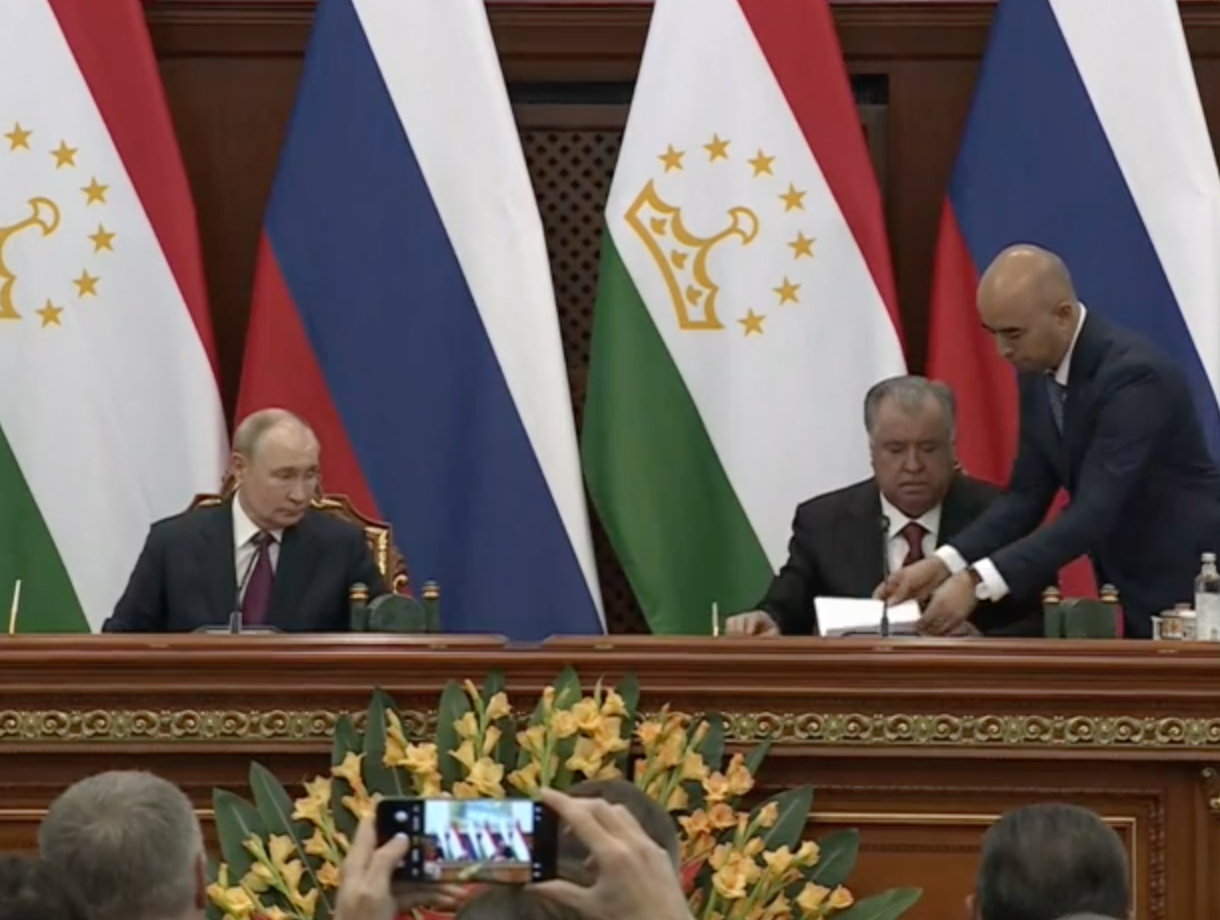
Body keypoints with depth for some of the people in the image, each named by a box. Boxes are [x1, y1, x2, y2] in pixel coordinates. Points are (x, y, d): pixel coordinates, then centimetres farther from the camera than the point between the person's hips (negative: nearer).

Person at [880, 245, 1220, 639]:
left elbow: (1092, 513, -32)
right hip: (1129, 591, 8)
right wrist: (943, 564, -10)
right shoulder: (1038, 373, 1)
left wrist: (977, 583, -38)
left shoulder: (1132, 374, -25)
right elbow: (1027, 495, 5)